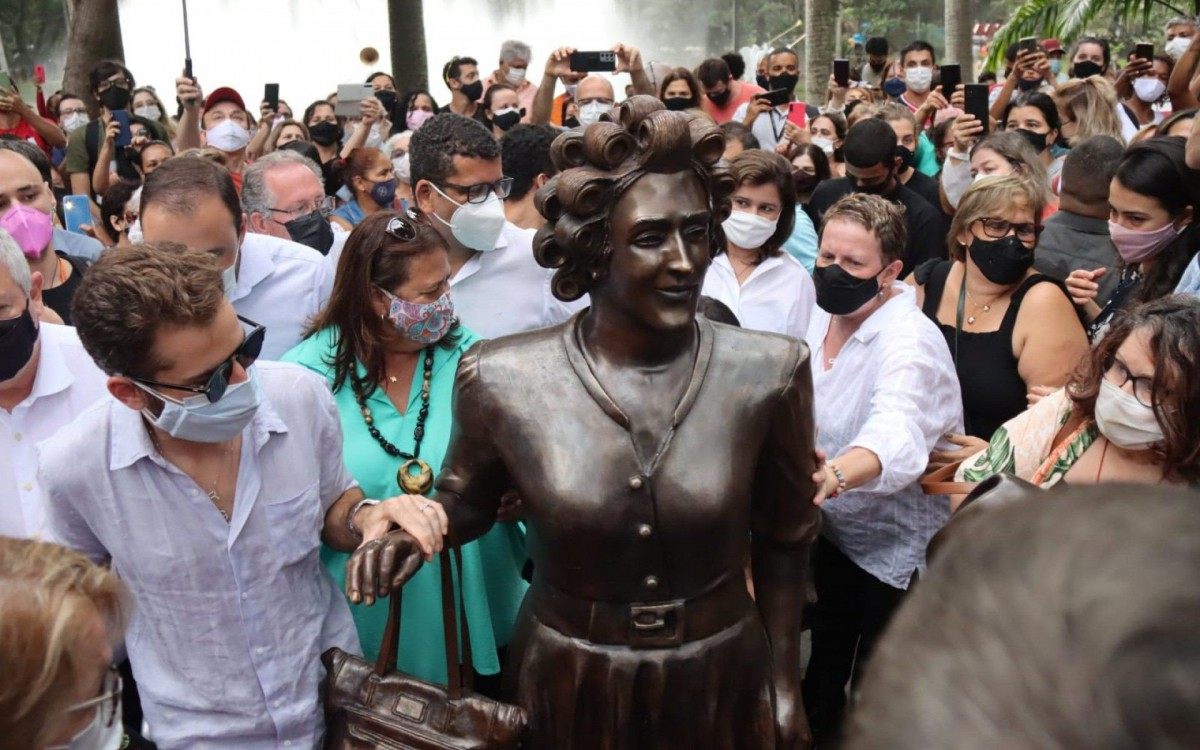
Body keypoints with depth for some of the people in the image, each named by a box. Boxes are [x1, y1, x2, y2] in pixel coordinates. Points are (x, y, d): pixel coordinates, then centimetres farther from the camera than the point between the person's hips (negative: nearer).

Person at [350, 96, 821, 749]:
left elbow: (783, 541, 0)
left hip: (722, 679, 1)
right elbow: (467, 500, 4)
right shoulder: (504, 377, -15)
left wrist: (784, 686, 5)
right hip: (564, 687, 0)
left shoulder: (768, 371, -13)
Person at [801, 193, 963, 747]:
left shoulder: (909, 339, -26)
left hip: (895, 539, -6)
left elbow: (895, 434, -46)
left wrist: (835, 474, -64)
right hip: (832, 523, 6)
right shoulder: (821, 314, -5)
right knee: (824, 662, 22)